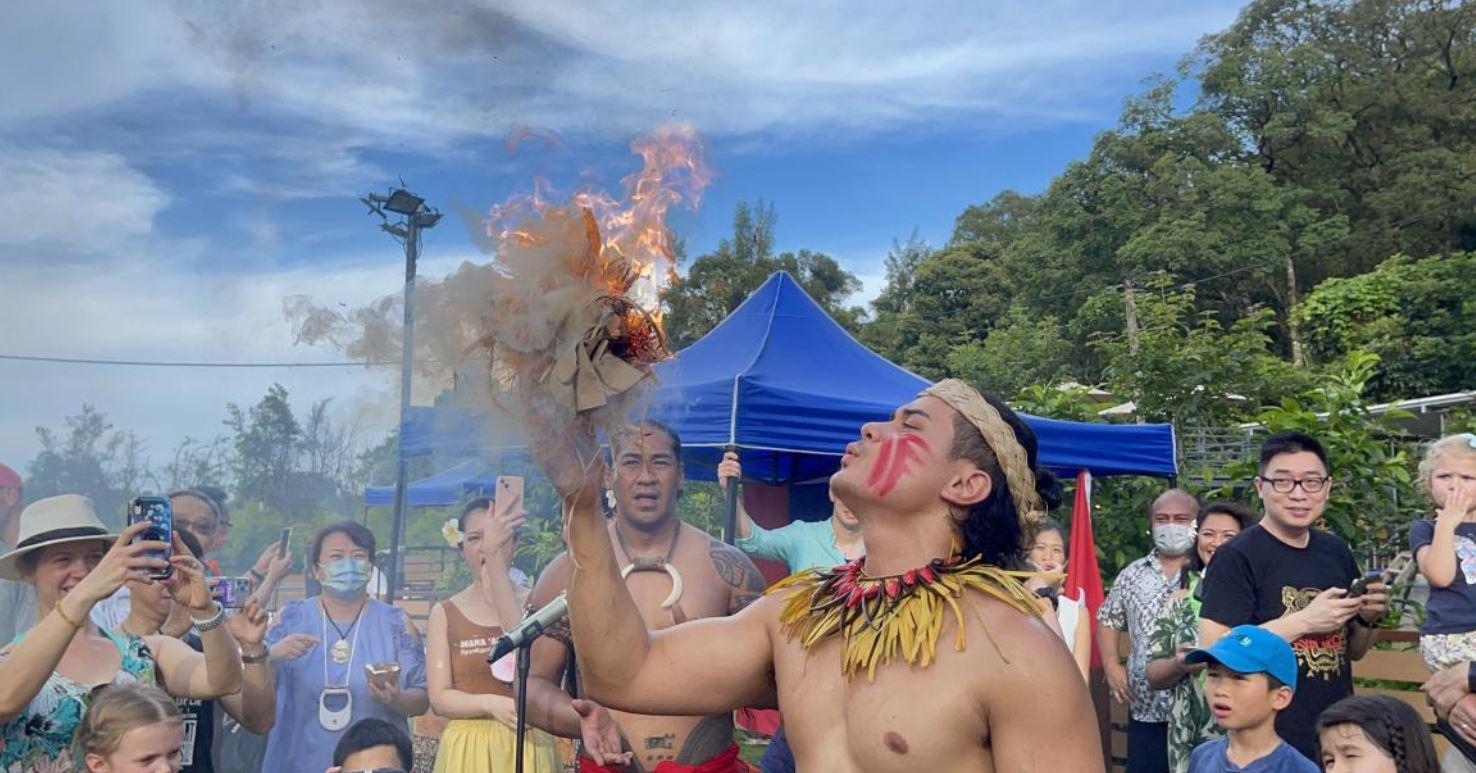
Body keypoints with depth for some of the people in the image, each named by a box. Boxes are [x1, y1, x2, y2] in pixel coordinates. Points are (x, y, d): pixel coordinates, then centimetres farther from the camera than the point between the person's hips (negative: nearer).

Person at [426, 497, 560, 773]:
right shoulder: (444, 613, 6)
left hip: (526, 745, -1)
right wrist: (490, 704, -21)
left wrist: (495, 555, -29)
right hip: (467, 748, 1)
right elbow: (439, 699, -1)